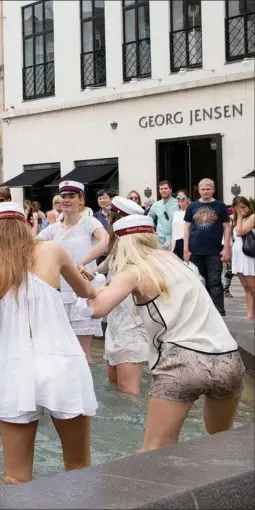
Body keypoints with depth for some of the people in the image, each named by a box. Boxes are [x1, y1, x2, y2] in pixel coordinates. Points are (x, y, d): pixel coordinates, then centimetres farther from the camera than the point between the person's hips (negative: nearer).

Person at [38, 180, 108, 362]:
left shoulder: (89, 222, -4)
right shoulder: (53, 229, 9)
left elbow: (105, 242, -23)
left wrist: (81, 263, -33)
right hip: (60, 293, 4)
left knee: (83, 350, -3)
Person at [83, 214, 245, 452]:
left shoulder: (133, 272, -1)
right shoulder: (174, 261, 18)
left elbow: (96, 309, -12)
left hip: (182, 362, -6)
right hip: (228, 360, 6)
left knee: (154, 450, 1)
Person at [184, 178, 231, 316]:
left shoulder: (220, 206, 1)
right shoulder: (192, 206, 6)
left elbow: (227, 227, 1)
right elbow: (187, 227, 8)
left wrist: (226, 248, -7)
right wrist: (186, 249, 1)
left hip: (214, 252, -2)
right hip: (195, 251, 3)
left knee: (215, 282, -3)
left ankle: (219, 311, -1)